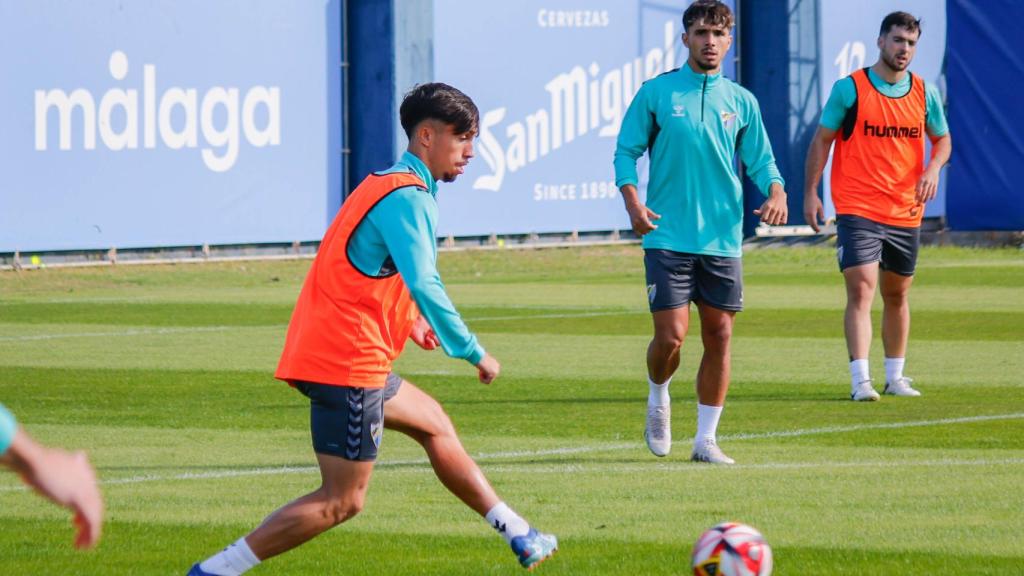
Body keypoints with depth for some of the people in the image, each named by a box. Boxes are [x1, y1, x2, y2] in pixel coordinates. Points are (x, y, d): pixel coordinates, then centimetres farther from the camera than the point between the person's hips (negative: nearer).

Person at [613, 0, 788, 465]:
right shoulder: (656, 93, 1)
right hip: (668, 237, -3)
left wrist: (775, 191, -10)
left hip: (723, 239, 3)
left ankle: (706, 439, 12)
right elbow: (626, 151, 3)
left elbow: (760, 161, 11)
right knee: (671, 335, -9)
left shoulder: (741, 102, 9)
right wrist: (632, 202, -13)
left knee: (719, 336, 3)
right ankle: (657, 399, 23)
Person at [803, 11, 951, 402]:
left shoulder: (924, 93, 5)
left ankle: (895, 377, 26)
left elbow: (942, 139, 16)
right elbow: (821, 140, 0)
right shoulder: (849, 89, -5)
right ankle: (860, 380, -20)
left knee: (896, 296, 14)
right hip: (857, 210, -4)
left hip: (906, 213, 4)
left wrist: (933, 169, -6)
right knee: (861, 290, -16)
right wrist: (810, 193, -6)